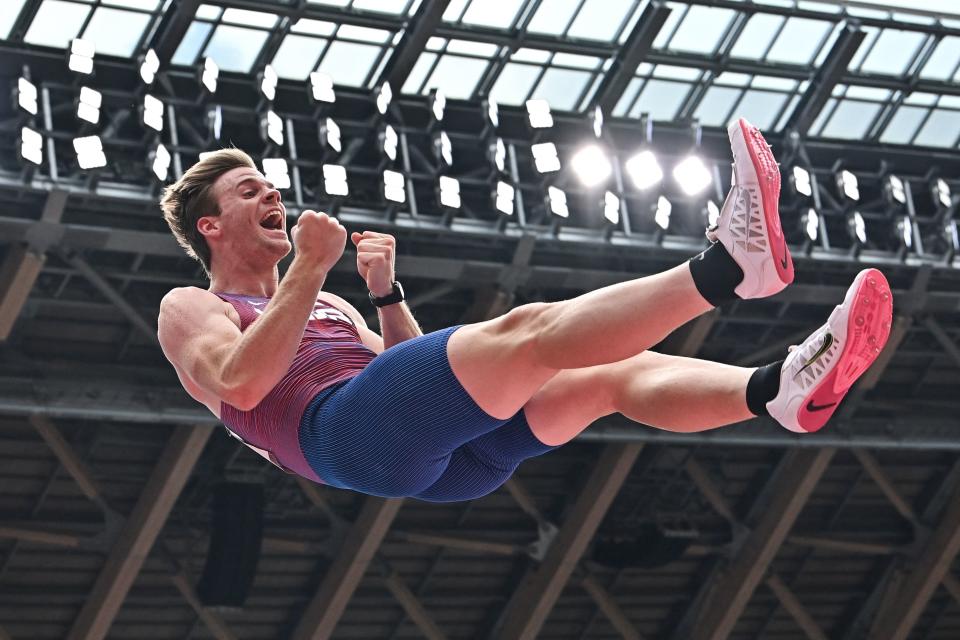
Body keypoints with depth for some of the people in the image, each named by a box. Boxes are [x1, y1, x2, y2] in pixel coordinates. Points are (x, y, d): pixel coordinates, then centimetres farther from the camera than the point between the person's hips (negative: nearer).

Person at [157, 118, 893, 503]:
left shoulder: (324, 306, 38)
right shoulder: (190, 309, 17)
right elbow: (241, 383, -7)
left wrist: (386, 293, 15)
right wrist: (310, 269, -6)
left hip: (437, 452, 8)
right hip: (344, 429, -8)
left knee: (614, 373, -10)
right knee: (528, 332, -28)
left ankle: (784, 388, -32)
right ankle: (727, 265, -43)